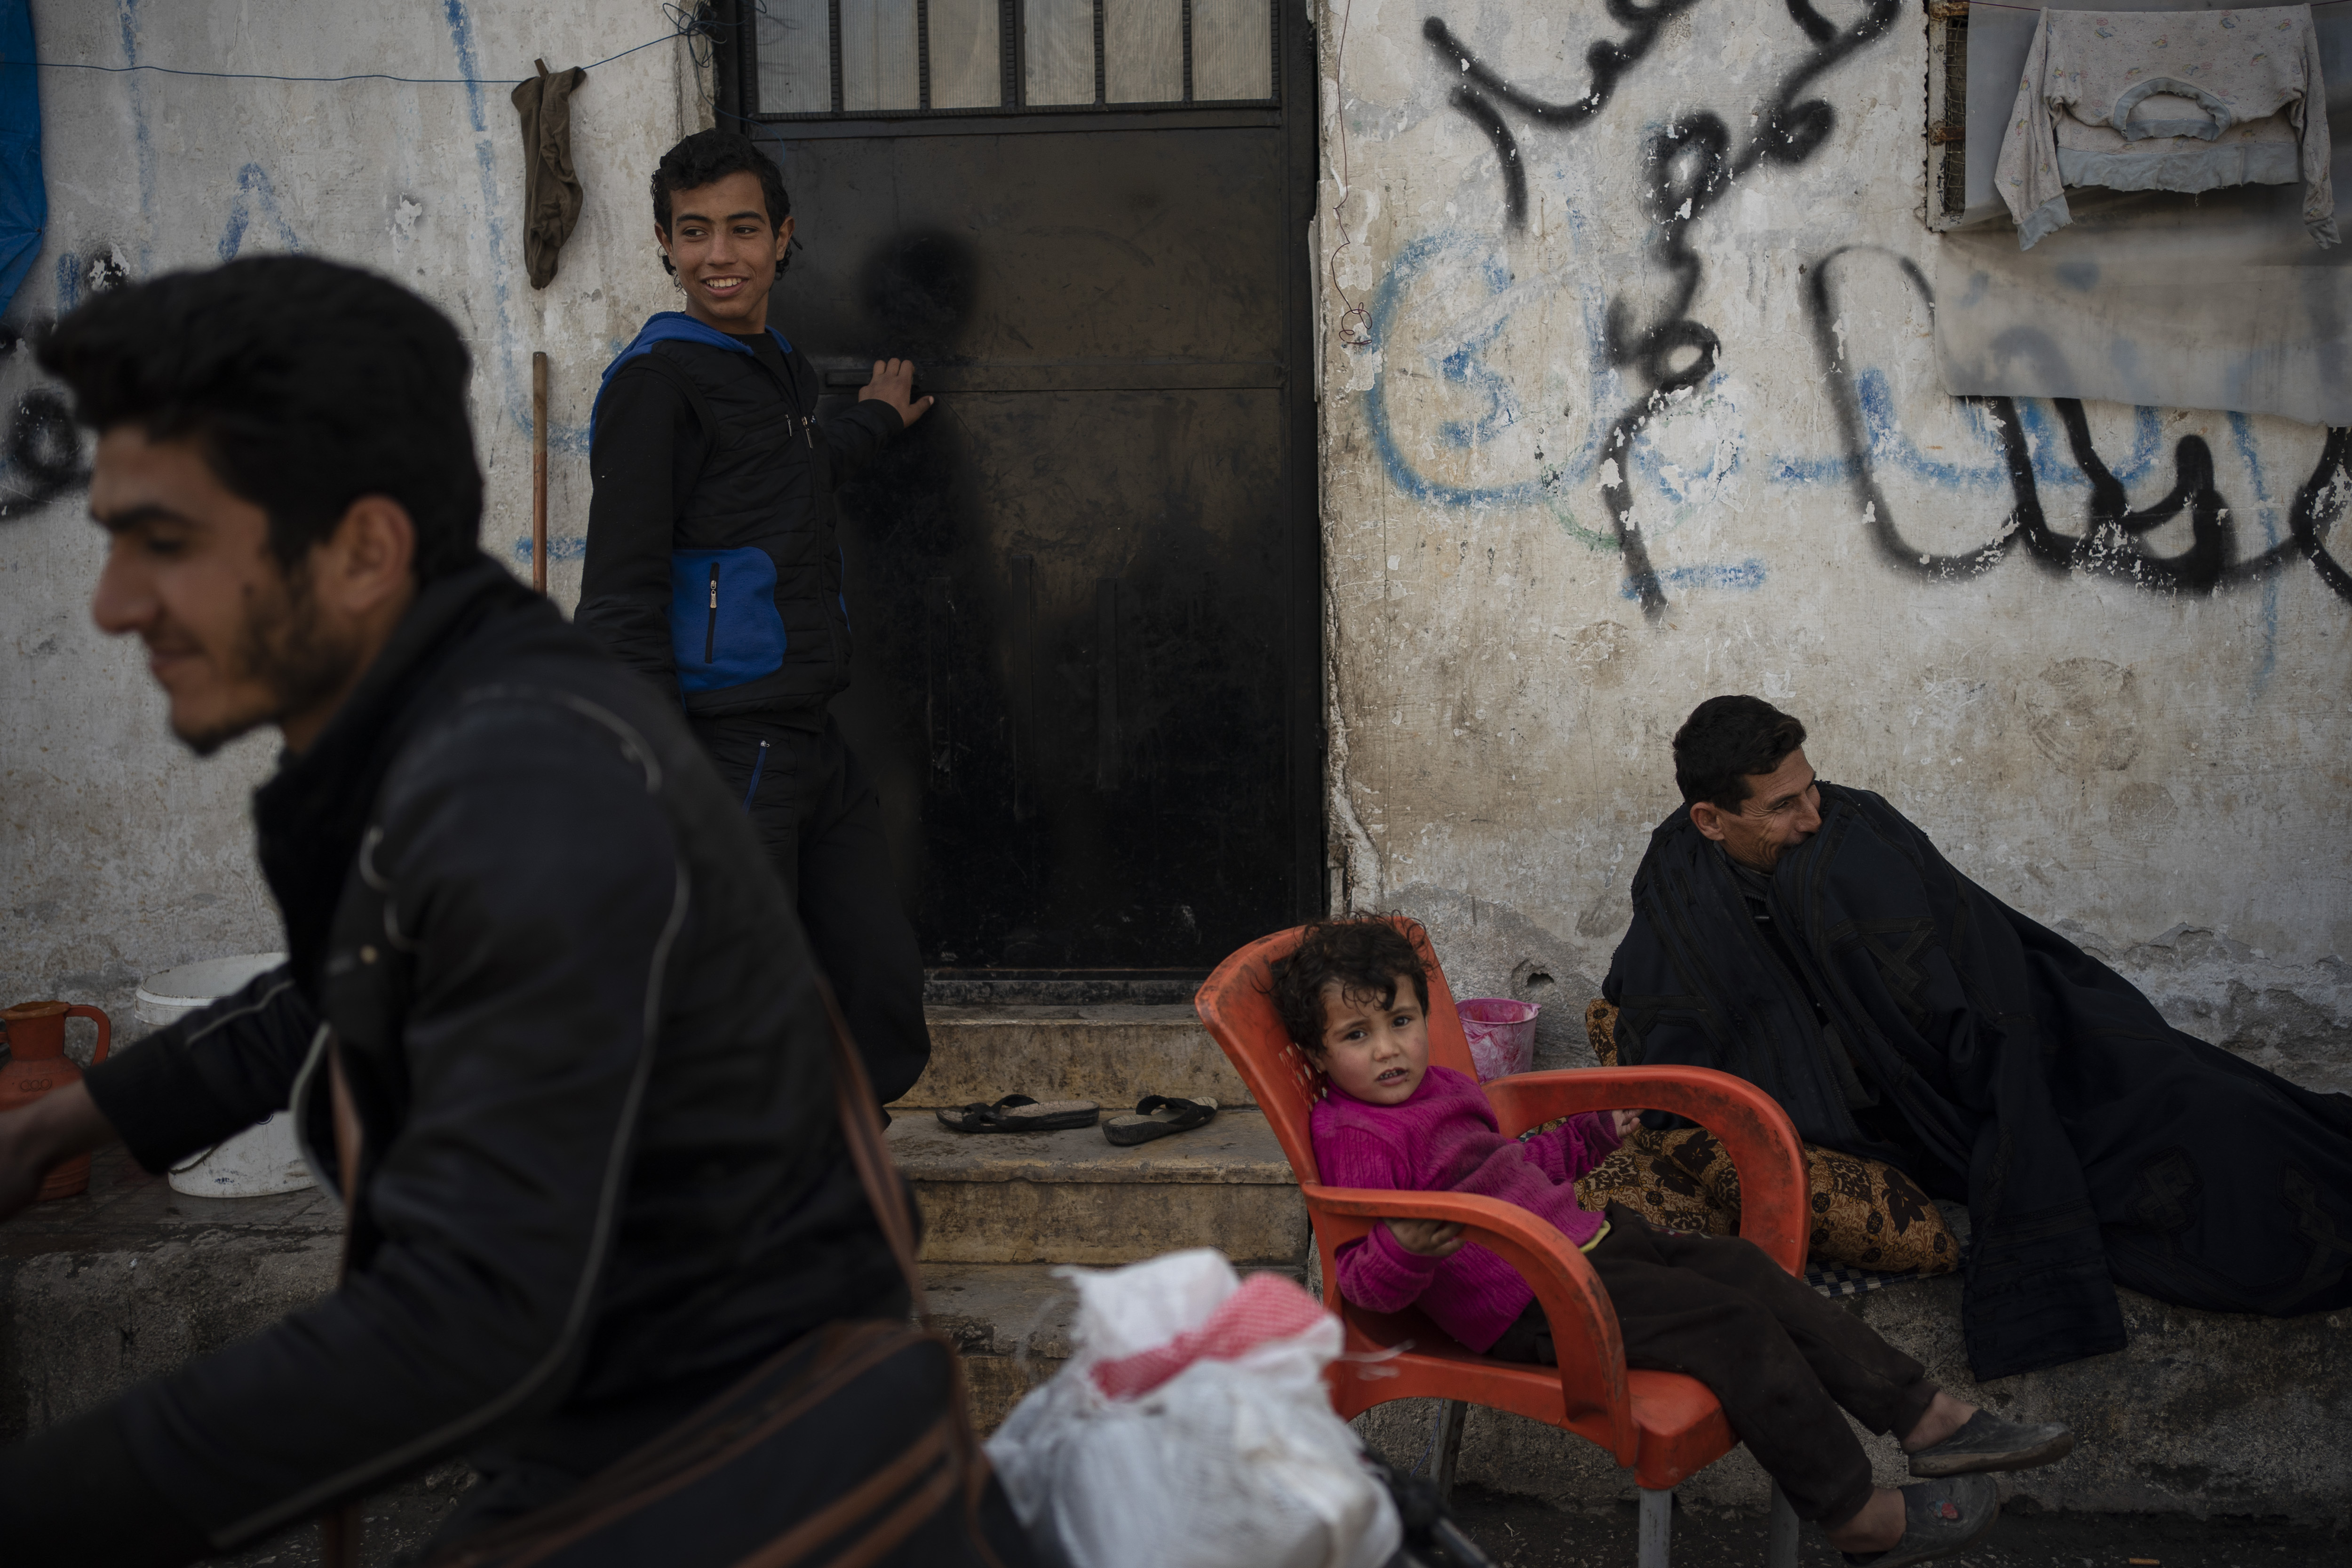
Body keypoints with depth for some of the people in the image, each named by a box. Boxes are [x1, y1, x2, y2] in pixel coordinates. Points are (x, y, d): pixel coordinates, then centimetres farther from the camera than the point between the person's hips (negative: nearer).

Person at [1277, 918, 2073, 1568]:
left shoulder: (1443, 1088, 16)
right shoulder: (1354, 1136, -15)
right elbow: (1361, 1282, -21)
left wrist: (1593, 1134, 39)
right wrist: (1405, 1251, -41)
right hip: (1534, 1303, -10)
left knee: (1748, 1271, 2)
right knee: (1732, 1326, -17)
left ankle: (1926, 1418, 8)